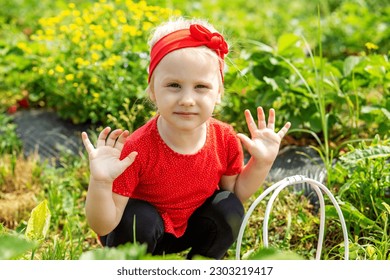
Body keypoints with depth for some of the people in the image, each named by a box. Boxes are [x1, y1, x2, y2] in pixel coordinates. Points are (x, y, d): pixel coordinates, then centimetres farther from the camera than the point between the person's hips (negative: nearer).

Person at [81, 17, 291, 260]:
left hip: (191, 228, 4)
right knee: (137, 219, -32)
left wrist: (262, 162, -17)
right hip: (141, 232, -4)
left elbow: (236, 192, 0)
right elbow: (103, 226, -28)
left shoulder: (226, 141, -20)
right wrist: (100, 182, -47)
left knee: (229, 209, -19)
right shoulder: (136, 151, -33)